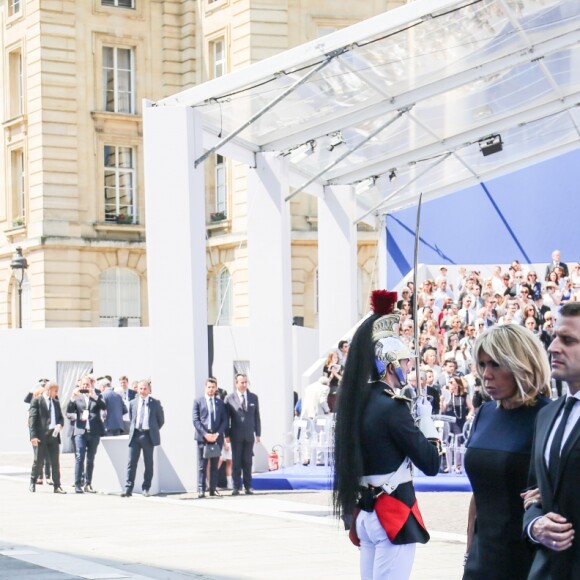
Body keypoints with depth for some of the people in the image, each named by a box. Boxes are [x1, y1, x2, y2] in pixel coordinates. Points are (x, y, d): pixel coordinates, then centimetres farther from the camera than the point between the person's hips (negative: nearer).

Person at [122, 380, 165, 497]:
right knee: (131, 462, -5)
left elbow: (161, 420, 9)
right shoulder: (133, 403, 9)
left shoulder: (155, 403, 2)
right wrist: (133, 430, 12)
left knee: (148, 463, 4)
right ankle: (128, 488, -6)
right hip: (135, 434, 1)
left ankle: (146, 488, 11)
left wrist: (154, 431, 8)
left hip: (148, 436, -1)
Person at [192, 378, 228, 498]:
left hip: (217, 437, 3)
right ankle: (201, 489, -4)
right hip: (202, 437, -2)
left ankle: (213, 488, 8)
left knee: (214, 465, 5)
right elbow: (196, 420, -1)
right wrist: (205, 434, -12)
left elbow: (225, 420, 7)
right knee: (202, 465, -3)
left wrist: (217, 434, -7)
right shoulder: (198, 402, 5)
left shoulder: (220, 403, 12)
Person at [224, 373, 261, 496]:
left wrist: (258, 433, 5)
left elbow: (257, 416, 9)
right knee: (236, 462, 1)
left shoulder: (253, 397, 7)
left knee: (247, 462, 4)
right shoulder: (229, 398, -1)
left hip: (249, 435, 2)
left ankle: (248, 486, 8)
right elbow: (226, 417, 0)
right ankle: (236, 487, 4)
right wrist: (227, 435, -5)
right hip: (236, 435, -2)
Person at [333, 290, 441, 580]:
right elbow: (431, 464, -14)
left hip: (365, 512, 9)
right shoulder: (392, 406, -17)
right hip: (394, 515, -9)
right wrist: (426, 419, -2)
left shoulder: (356, 401, 7)